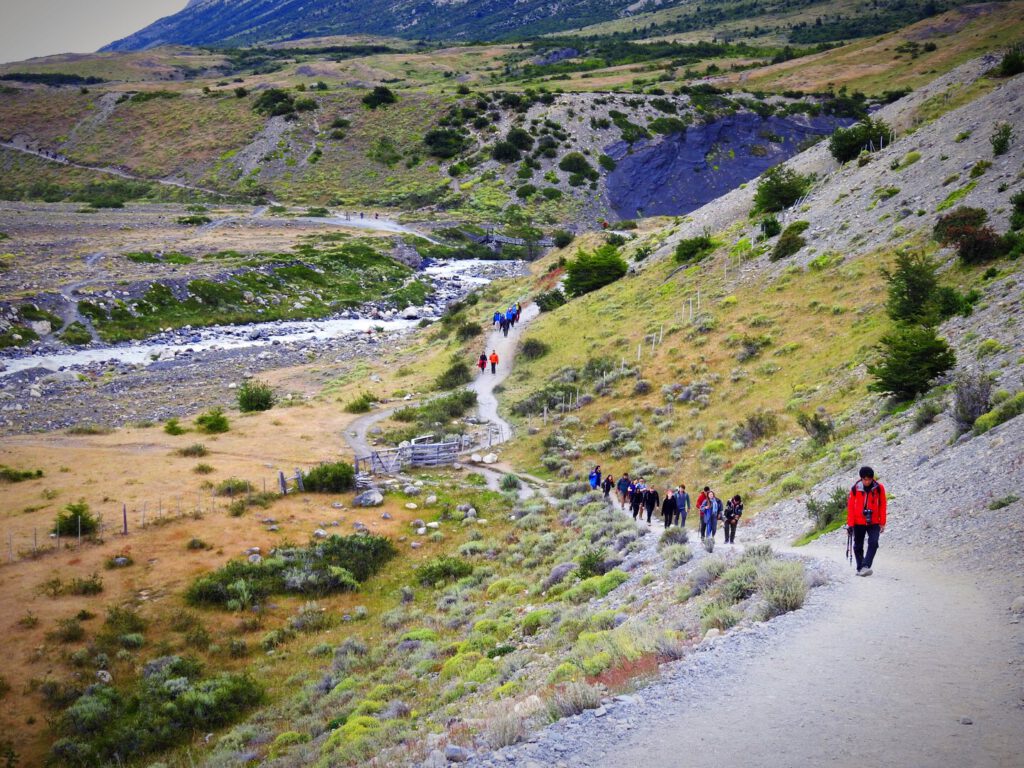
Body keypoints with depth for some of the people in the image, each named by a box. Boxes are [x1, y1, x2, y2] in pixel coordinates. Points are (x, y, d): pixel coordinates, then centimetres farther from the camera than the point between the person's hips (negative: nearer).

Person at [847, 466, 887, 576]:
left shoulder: (879, 488, -4)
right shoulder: (855, 488, -6)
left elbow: (882, 506, 1)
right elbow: (850, 506, -2)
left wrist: (882, 523, 0)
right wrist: (850, 523, -4)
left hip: (874, 523, -1)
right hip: (859, 523, 1)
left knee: (873, 543, -18)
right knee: (858, 546, 8)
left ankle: (865, 566, -23)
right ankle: (860, 568, 20)